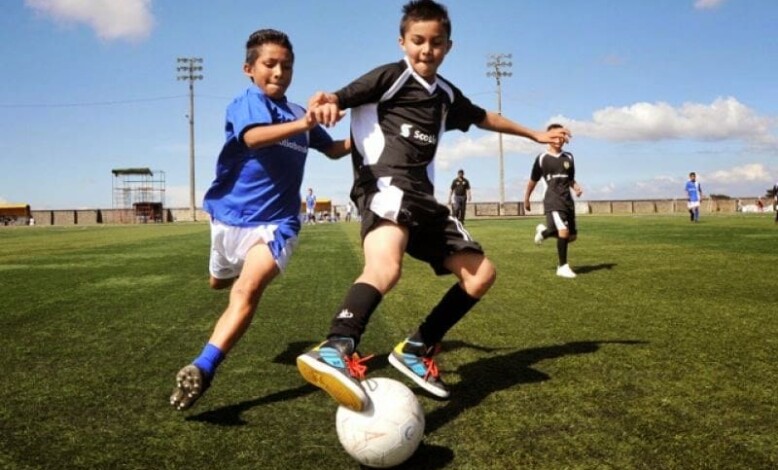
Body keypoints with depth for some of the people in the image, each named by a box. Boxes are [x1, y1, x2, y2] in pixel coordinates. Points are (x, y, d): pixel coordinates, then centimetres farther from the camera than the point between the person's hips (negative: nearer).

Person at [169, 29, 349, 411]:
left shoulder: (297, 113, 10)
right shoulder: (245, 103, -7)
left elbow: (334, 150, 24)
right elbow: (253, 137, -31)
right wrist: (302, 126, -45)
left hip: (276, 221, 1)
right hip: (232, 214, -1)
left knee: (248, 289, -23)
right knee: (220, 282, 23)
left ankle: (202, 370, -28)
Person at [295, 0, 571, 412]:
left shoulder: (446, 94, 23)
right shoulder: (390, 77, 3)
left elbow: (484, 117, 40)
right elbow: (339, 97, -10)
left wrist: (535, 135, 49)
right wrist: (325, 102, -36)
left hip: (421, 195, 8)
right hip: (386, 185, -8)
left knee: (480, 274, 6)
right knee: (385, 266, -38)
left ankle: (416, 351, 12)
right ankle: (335, 351, -53)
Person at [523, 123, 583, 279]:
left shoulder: (568, 157, 11)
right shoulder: (542, 158, -1)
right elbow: (533, 181, 9)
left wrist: (576, 187, -1)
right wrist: (526, 199, 15)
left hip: (568, 200, 6)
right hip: (553, 200, -6)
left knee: (572, 236, 8)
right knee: (563, 231, -21)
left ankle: (544, 231, 34)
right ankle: (563, 267, -5)